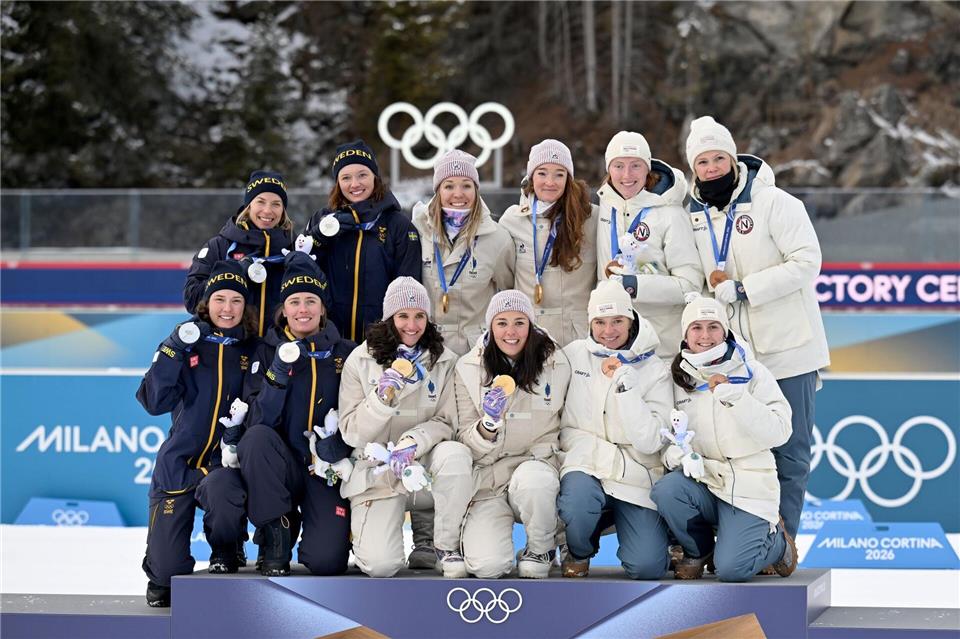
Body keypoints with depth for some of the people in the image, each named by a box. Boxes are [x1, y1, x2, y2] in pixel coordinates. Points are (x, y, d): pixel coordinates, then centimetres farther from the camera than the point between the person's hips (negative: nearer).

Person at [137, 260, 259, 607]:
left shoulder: (252, 350, 3)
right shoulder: (188, 342, 1)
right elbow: (154, 402, -10)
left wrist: (249, 410, -19)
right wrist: (174, 349, -18)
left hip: (226, 459, 0)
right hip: (179, 460, 0)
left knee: (219, 490, -39)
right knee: (167, 571, -10)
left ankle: (226, 553, -6)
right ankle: (162, 582, 30)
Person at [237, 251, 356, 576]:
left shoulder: (345, 353, 3)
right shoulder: (268, 351, 2)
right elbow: (260, 420, -10)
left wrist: (337, 449, -17)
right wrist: (280, 370, -23)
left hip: (325, 474, -1)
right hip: (281, 468, 1)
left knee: (326, 561, -22)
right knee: (258, 437, -34)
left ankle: (327, 527, 17)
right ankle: (276, 536, -15)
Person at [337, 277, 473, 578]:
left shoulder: (444, 361, 2)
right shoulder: (360, 361, -1)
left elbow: (446, 423, -4)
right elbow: (351, 432, -2)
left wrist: (412, 443, -24)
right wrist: (383, 397, -19)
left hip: (425, 469, 1)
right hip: (378, 473, -1)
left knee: (455, 454, -35)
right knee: (380, 565, -22)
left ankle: (447, 547, -12)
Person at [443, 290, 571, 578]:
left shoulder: (555, 365, 1)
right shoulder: (469, 368, 0)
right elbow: (466, 440, -1)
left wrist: (543, 454, -6)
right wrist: (488, 423, -21)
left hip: (536, 467, 1)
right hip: (488, 479, -1)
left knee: (532, 479, -39)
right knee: (487, 565, -25)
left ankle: (540, 550, -8)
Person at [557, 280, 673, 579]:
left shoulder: (653, 370, 0)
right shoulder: (573, 355, 4)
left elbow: (649, 441, -11)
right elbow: (561, 423, 6)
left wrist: (624, 383, -16)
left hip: (635, 477, 0)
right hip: (585, 466, 0)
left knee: (647, 568, -18)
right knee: (577, 497, -37)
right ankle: (579, 552, -1)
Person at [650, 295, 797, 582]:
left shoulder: (751, 372, -1)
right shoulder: (678, 377, 7)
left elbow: (779, 431, -11)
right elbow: (665, 435, 9)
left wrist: (734, 397, -21)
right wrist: (676, 454, -15)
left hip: (747, 485, -3)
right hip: (701, 481, 3)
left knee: (732, 569, -21)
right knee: (665, 491, -31)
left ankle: (776, 539, 15)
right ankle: (699, 550, 0)